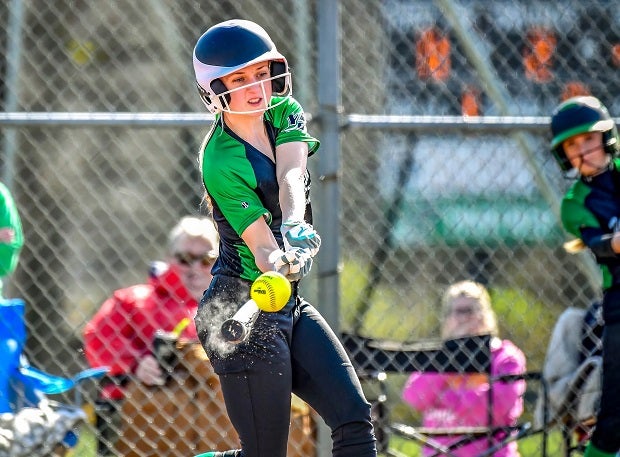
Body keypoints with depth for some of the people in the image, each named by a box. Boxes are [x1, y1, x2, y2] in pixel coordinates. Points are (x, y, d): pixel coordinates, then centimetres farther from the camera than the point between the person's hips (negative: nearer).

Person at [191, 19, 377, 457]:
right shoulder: (221, 162, -15)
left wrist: (295, 227, -38)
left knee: (355, 419, -6)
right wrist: (280, 261, -47)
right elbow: (260, 247, -23)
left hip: (290, 305, 7)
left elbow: (291, 177, -17)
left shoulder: (285, 113, 3)